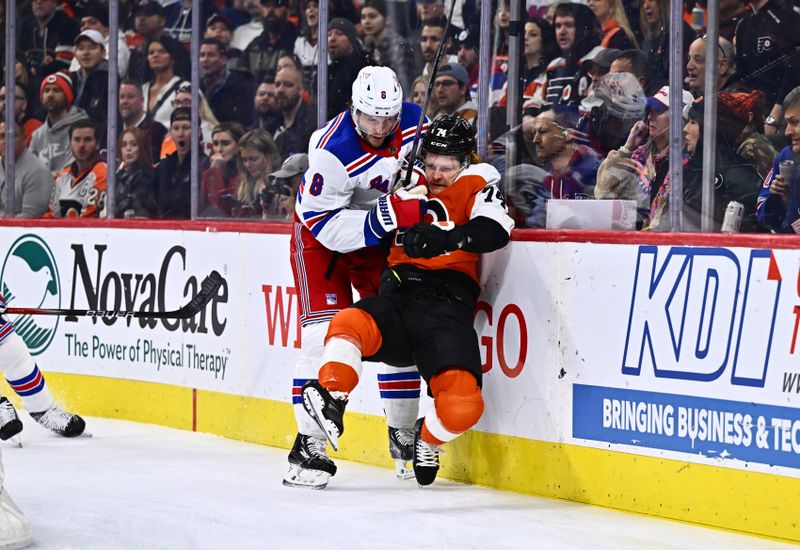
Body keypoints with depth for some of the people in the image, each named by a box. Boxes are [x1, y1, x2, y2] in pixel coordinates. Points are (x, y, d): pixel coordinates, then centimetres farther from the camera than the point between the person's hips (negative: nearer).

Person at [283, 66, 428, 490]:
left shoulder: (415, 122, -15)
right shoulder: (332, 151, -33)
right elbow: (327, 226, -32)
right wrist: (387, 214, -41)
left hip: (382, 235, 5)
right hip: (321, 234, -5)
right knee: (324, 333, -16)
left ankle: (403, 437, 16)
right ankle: (309, 446, -13)